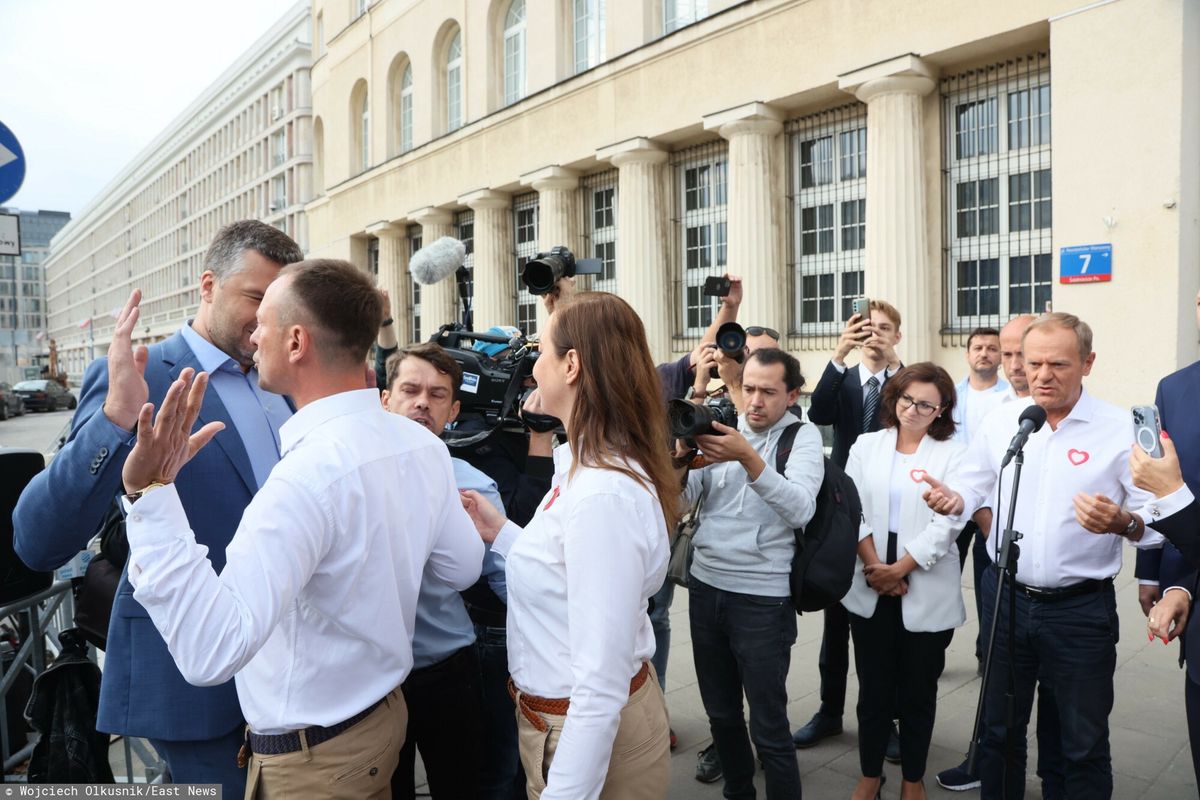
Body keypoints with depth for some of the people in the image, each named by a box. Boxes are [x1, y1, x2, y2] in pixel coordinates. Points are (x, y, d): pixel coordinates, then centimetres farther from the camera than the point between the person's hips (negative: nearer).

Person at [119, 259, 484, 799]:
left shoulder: (311, 473, -33)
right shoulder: (423, 444, -9)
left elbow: (211, 651, -36)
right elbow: (463, 568, 5)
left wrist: (150, 493, -37)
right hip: (383, 710, 7)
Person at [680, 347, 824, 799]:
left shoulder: (803, 437, -5)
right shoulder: (719, 427, 6)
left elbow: (800, 510, -22)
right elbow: (678, 502, 0)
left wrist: (748, 458, -34)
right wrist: (681, 459, -20)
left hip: (763, 597, -4)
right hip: (705, 587, 5)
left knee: (769, 727, 1)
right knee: (720, 713, 18)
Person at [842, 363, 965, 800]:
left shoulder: (954, 453, -3)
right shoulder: (866, 445, 5)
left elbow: (947, 524, -11)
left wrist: (898, 570, -14)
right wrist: (875, 567, -10)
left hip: (926, 593, -2)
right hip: (870, 588, 2)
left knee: (918, 691, 12)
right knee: (873, 687, 11)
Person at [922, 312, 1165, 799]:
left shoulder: (1122, 429, -10)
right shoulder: (1001, 420, 0)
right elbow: (973, 488, 7)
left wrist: (1123, 523, -32)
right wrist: (952, 500, -15)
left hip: (1081, 608, -3)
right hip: (1006, 598, 3)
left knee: (1084, 743, 14)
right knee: (998, 728, 18)